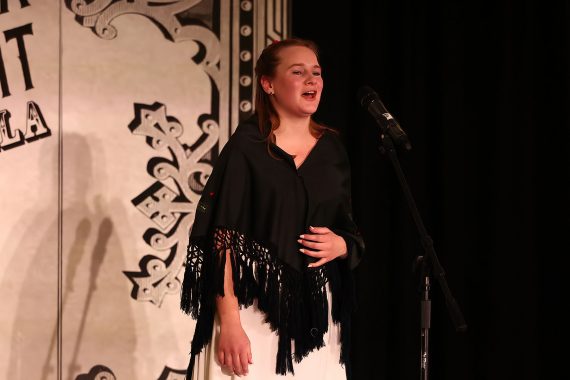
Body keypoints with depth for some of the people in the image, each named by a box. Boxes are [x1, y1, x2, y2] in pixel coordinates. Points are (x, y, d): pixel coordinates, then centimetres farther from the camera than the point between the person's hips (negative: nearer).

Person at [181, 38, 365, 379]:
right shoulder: (246, 147, -6)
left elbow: (352, 233, 17)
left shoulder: (332, 149, 9)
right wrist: (229, 322, -18)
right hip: (253, 313, -5)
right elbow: (222, 241, -11)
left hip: (316, 317, 5)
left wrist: (341, 245, -6)